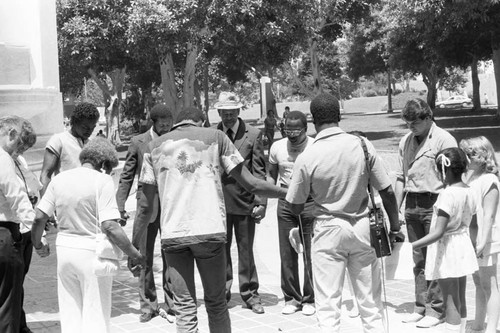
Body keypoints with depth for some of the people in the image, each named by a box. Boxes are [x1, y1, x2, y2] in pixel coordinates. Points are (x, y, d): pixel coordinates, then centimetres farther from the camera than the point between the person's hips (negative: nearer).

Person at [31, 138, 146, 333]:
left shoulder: (59, 179, 2)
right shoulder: (102, 181, -14)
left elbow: (39, 217, 3)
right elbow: (109, 226, -22)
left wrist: (38, 245, 21)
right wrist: (135, 255, -13)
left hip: (64, 249, 5)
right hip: (93, 251, -5)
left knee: (69, 313, 16)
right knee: (96, 316, 7)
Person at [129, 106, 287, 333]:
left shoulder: (155, 146, 15)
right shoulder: (215, 137, 10)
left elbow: (145, 206, 11)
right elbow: (251, 184, 5)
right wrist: (289, 193, 17)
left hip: (172, 234, 1)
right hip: (210, 230, -1)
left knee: (184, 308, 6)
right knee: (216, 304, 13)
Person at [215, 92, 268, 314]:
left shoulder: (253, 135, 0)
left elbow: (259, 171, -3)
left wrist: (260, 202, -10)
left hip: (244, 201, -1)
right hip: (218, 201, 1)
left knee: (246, 250, 6)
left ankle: (250, 293, 18)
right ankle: (222, 292, 20)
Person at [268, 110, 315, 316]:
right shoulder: (277, 147, 4)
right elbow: (271, 176, 15)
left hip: (310, 202, -3)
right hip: (285, 201, 3)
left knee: (310, 253, 0)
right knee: (287, 253, 6)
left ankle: (310, 299, 14)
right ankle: (291, 298, 17)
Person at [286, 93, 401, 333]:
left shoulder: (306, 157, -12)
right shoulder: (362, 145, -8)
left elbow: (295, 207, -5)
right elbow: (387, 191, -4)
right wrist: (394, 226, 9)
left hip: (328, 229, -2)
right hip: (361, 226, 2)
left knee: (328, 305, 5)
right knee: (370, 301, 13)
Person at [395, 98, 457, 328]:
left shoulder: (444, 140, -7)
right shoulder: (405, 142, 12)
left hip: (435, 204, -6)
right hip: (412, 205, 6)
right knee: (419, 259, 12)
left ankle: (436, 310, 6)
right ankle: (421, 307, 20)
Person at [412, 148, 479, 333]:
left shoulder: (448, 194, -23)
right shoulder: (469, 192, 2)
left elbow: (438, 233, -27)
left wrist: (414, 245, -29)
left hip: (446, 249, -8)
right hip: (463, 247, 9)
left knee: (451, 302, -1)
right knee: (460, 301, 20)